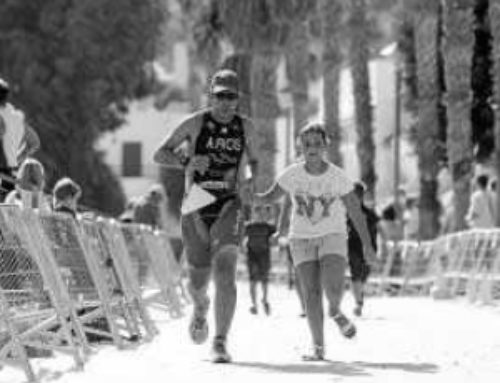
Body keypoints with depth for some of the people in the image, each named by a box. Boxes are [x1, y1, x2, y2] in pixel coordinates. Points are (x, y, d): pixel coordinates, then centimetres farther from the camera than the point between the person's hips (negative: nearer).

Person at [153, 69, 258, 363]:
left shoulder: (246, 128, 4)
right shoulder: (195, 123, -3)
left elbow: (253, 160, 21)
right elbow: (160, 154, -1)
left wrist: (252, 181, -1)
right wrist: (186, 161, -20)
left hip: (229, 206, 0)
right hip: (196, 207, 0)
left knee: (225, 271, -19)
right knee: (199, 279, 8)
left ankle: (221, 342, -19)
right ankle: (201, 307, 46)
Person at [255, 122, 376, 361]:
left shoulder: (338, 176, -8)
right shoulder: (292, 175, -6)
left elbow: (355, 211, -1)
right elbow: (270, 197, 5)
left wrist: (367, 245, -1)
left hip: (333, 236, -1)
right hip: (302, 239, 1)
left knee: (333, 287, -21)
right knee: (311, 292, -8)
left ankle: (335, 311, 14)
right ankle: (318, 347, 0)